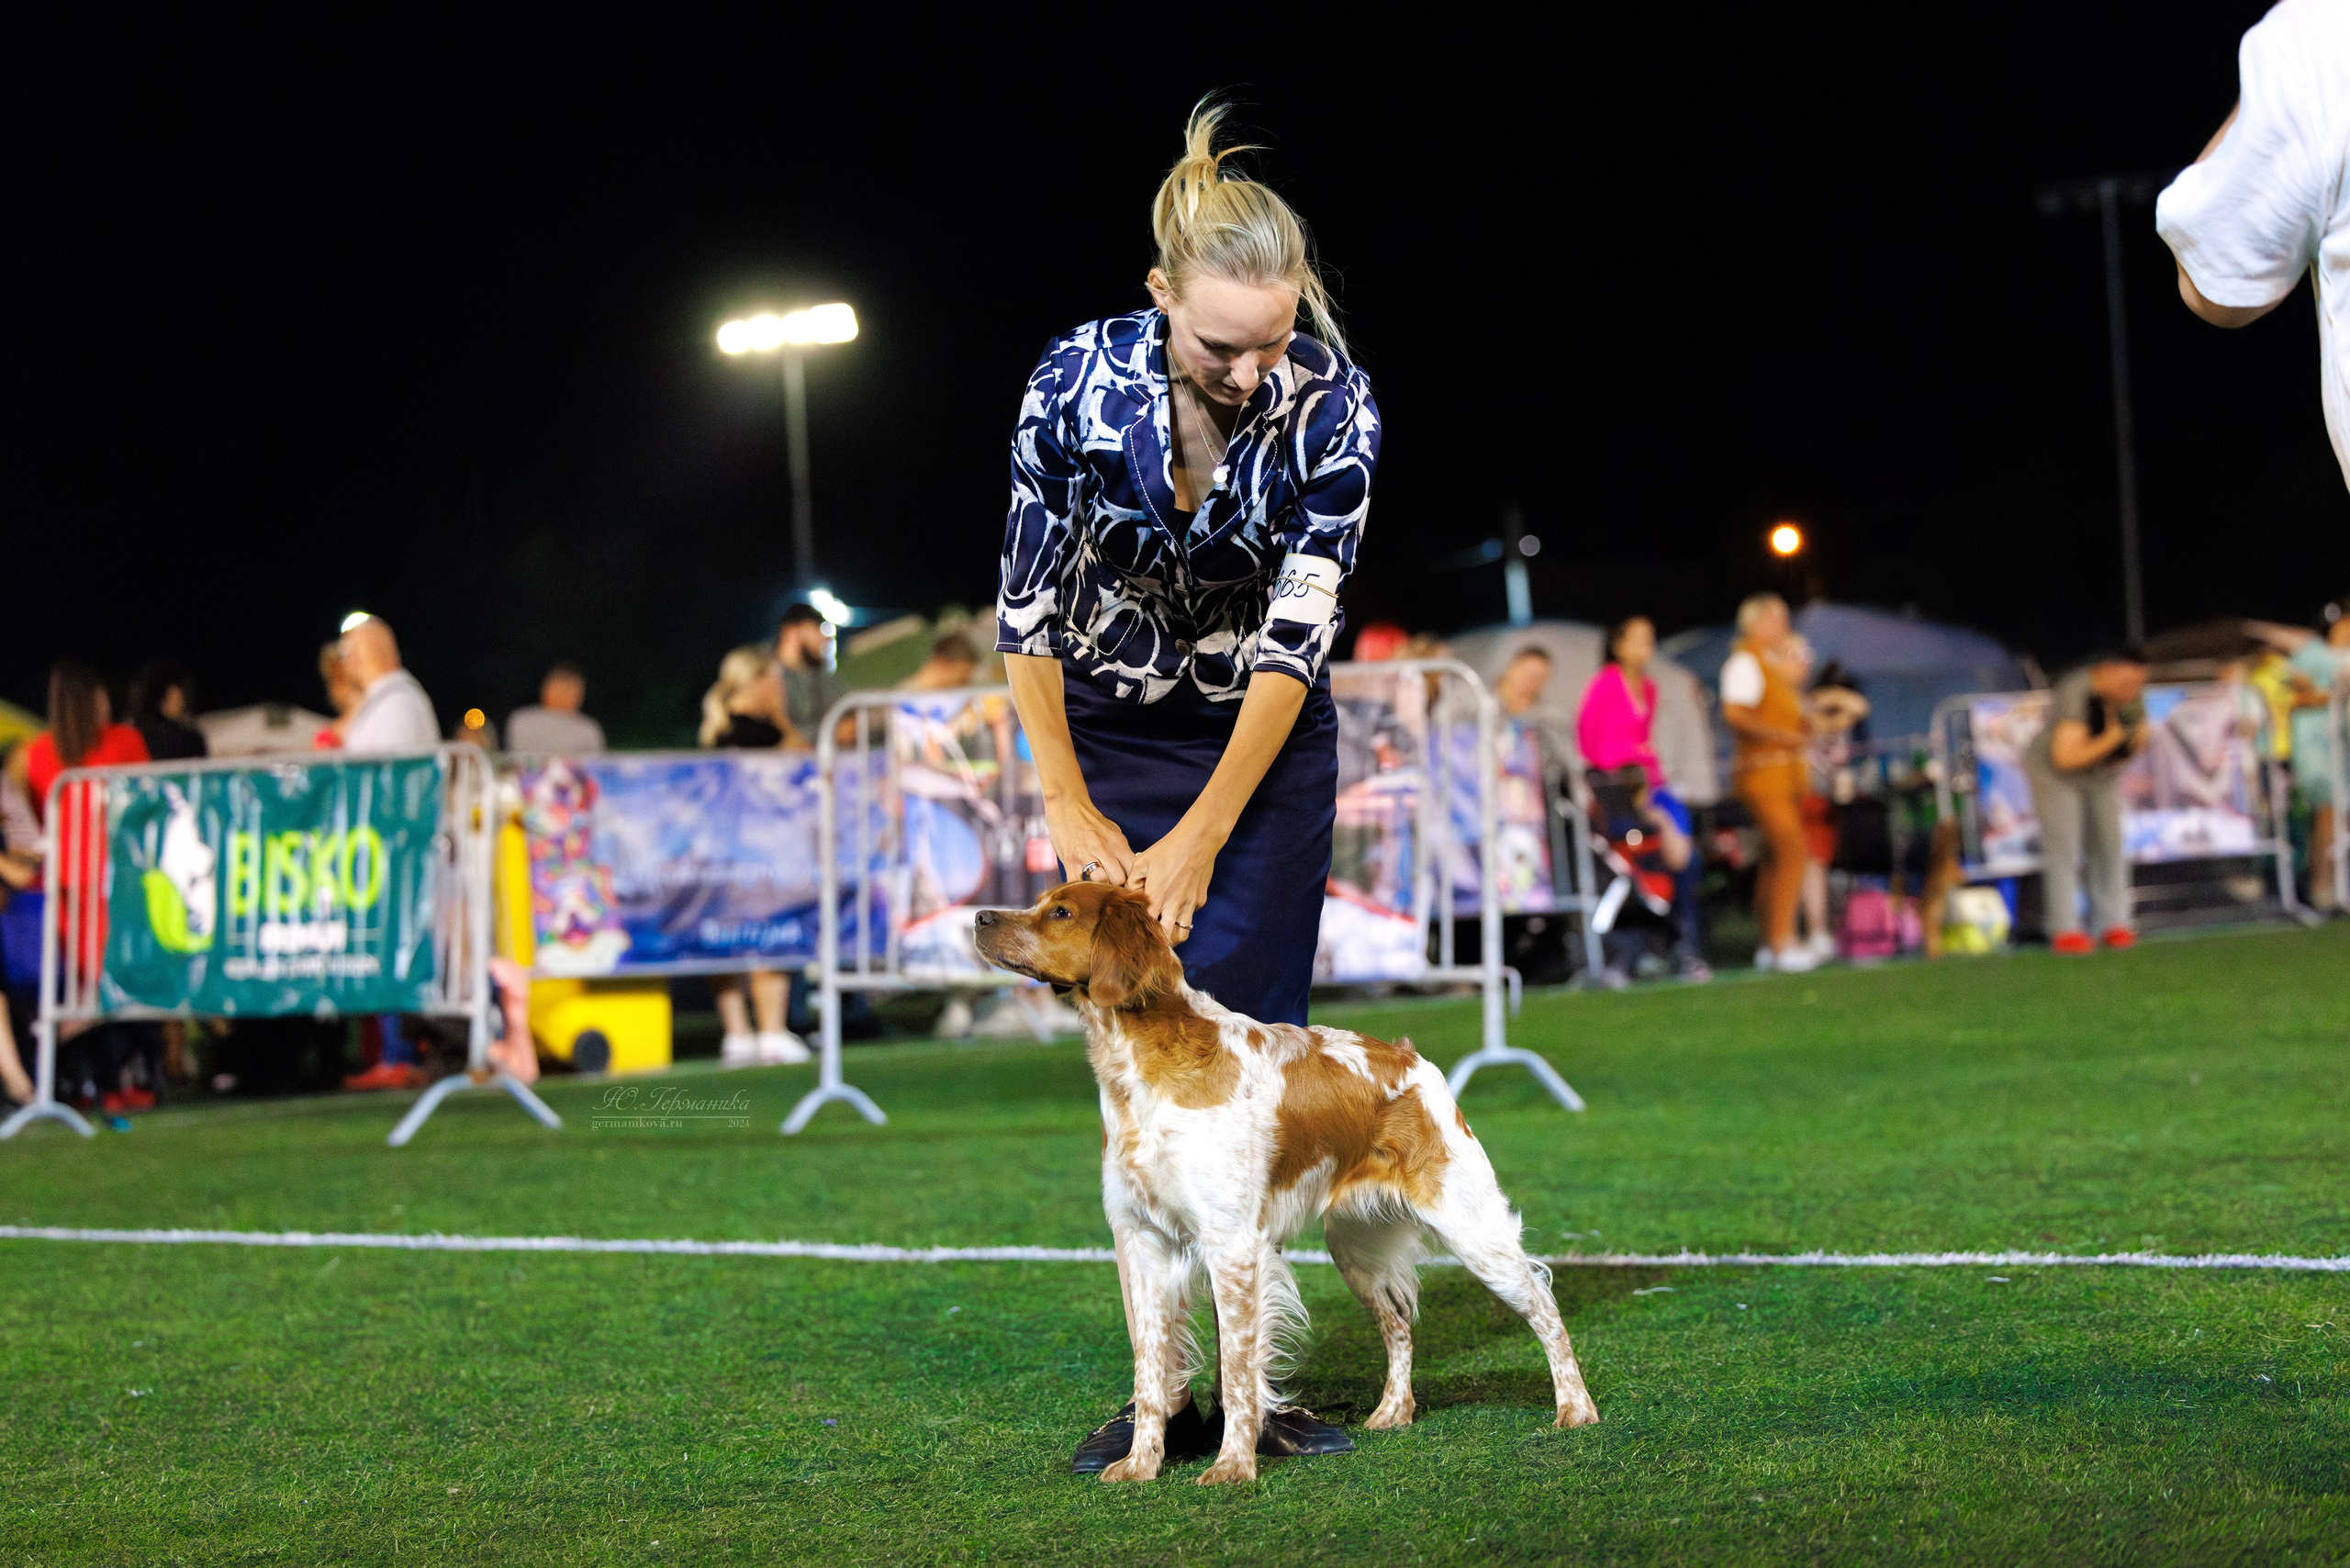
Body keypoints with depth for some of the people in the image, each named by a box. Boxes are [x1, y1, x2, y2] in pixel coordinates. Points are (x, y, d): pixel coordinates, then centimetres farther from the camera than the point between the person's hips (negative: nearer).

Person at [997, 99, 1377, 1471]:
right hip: (1117, 738, 0)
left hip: (1271, 745, 0)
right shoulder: (1078, 382, -23)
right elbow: (1028, 614, -14)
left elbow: (1295, 641, -22)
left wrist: (1203, 838, -26)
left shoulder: (1333, 405, -24)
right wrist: (1074, 813, -17)